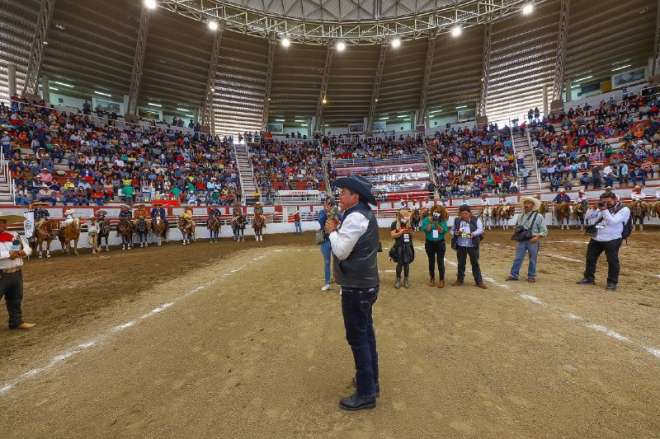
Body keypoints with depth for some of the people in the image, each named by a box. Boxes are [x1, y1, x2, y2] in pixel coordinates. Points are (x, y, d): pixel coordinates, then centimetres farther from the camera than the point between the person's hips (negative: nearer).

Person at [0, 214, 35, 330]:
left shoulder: (14, 235, 8)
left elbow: (27, 247, 13)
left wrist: (24, 252, -7)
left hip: (16, 273, 6)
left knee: (16, 300, 17)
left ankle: (16, 322, 30)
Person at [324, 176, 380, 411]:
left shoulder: (355, 217, -20)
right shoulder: (366, 215, 11)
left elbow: (341, 251, -21)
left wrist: (332, 231, -7)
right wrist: (339, 230, 6)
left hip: (356, 287, -10)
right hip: (366, 283, 10)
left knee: (357, 338, 1)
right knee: (366, 334, 19)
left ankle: (366, 393, 13)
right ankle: (371, 381, 35)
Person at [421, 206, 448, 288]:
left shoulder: (443, 220, -3)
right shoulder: (426, 219, -4)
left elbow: (443, 231, -14)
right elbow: (425, 230, -15)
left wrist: (437, 223, -21)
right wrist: (431, 222, -23)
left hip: (440, 243, -1)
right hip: (430, 243, 1)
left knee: (440, 262, -2)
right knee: (431, 261, 11)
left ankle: (442, 280, 8)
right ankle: (432, 278, 25)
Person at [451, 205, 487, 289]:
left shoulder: (476, 220, -1)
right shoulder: (456, 220, 4)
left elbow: (480, 229, -10)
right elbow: (452, 230, 10)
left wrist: (473, 234, -28)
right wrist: (456, 233, -13)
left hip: (473, 245, -2)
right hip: (460, 245, 2)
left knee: (475, 263, 5)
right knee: (461, 263, 12)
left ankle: (479, 281, 15)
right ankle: (460, 280, 25)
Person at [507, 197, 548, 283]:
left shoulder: (538, 216, -4)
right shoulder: (520, 216, 8)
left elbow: (544, 231, -4)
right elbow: (516, 227, 22)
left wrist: (537, 237, -19)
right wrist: (517, 235, 4)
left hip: (533, 241, -3)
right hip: (522, 240, 3)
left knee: (532, 259, 5)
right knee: (518, 258, 4)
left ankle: (531, 276, 18)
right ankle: (513, 275, 10)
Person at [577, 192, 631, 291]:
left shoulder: (624, 209, -6)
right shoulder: (602, 209, 11)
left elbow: (612, 221, -20)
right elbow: (591, 221, 6)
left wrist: (605, 210, -17)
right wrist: (599, 210, -4)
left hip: (612, 240, -6)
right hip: (596, 239, 6)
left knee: (612, 261, 1)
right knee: (590, 258, 12)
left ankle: (612, 282, 13)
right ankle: (589, 278, 25)